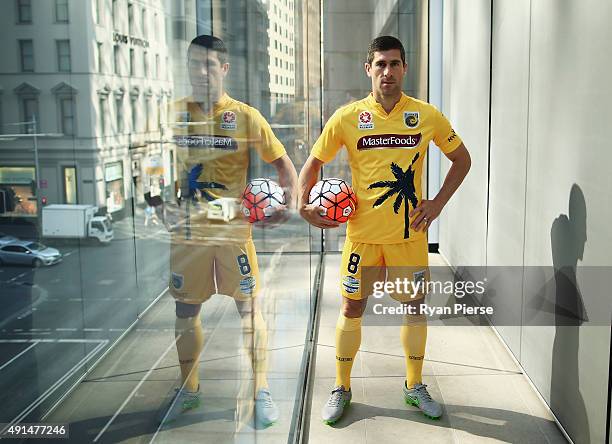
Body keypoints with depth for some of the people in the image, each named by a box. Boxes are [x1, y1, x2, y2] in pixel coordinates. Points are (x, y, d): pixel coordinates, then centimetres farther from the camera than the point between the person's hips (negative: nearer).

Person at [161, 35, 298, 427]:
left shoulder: (245, 116, -3)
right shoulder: (174, 114, 3)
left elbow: (282, 161, -2)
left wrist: (289, 203, -17)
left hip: (233, 227, -2)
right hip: (187, 229, 3)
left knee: (249, 307, 1)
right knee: (186, 310, 9)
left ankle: (262, 391, 14)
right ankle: (189, 390, 26)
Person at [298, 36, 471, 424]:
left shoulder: (427, 115, -2)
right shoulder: (347, 117, -4)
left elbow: (462, 159, 10)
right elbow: (314, 162, 6)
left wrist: (438, 203, 0)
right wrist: (304, 204, -9)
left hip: (410, 232, 1)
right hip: (363, 231, -1)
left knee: (415, 305, 9)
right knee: (352, 308, 6)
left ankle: (415, 386, 29)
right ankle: (342, 389, 23)